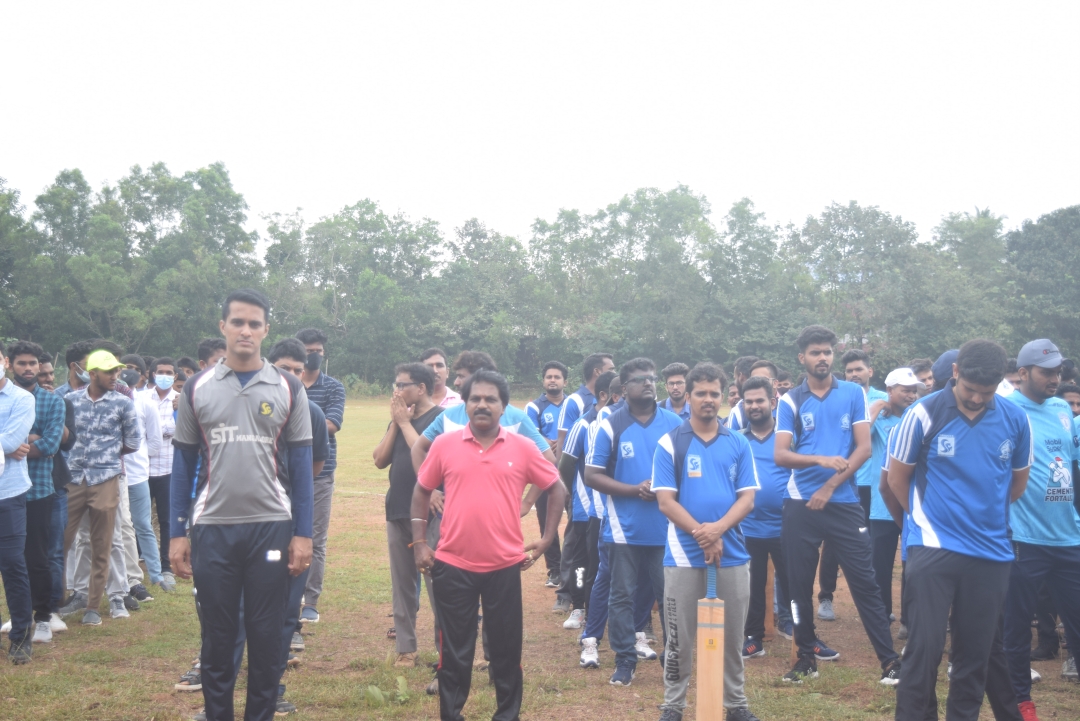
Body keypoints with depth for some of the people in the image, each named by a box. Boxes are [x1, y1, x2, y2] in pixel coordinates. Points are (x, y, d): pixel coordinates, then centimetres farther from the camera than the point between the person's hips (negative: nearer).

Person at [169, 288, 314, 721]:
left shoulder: (288, 389, 2)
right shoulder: (197, 389, 5)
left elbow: (300, 463, 3)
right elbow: (184, 463, 7)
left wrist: (303, 534, -2)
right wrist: (177, 533, 2)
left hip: (271, 526, -1)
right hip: (212, 529, 1)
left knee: (266, 635, 6)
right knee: (217, 635, 9)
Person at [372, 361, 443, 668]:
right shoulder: (399, 418, 14)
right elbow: (380, 460, 7)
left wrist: (405, 422, -12)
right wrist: (395, 422, -2)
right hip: (397, 511, 7)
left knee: (436, 583, -5)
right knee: (401, 584, 10)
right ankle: (405, 648, 18)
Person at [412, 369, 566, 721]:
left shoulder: (522, 448, -1)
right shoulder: (444, 445, 0)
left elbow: (557, 489, 8)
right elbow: (421, 491, 10)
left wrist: (546, 539, 3)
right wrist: (419, 543, 4)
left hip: (505, 565, 0)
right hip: (453, 565, 0)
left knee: (506, 647, 10)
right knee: (454, 649, 9)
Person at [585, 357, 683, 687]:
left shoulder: (675, 423, 4)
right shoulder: (610, 426, -2)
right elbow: (591, 475, -4)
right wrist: (634, 490, -14)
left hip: (666, 527, 1)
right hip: (625, 529, -1)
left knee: (669, 595, 7)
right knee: (622, 596, 5)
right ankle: (625, 661, 16)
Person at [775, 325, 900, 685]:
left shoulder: (854, 393, 3)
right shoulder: (790, 401, 2)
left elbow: (864, 447, -3)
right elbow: (780, 454, -6)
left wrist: (829, 486, -10)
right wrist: (821, 459, -22)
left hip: (844, 502, -1)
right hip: (800, 504, 1)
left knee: (864, 582, -1)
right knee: (800, 584, 8)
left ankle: (890, 659, 5)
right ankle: (807, 657, 20)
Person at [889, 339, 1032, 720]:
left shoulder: (1016, 420, 0)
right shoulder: (924, 414, -9)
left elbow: (1018, 481, 16)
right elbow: (897, 478, 1)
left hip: (992, 553, 3)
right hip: (933, 549, -3)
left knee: (977, 650, 10)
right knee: (925, 645, -6)